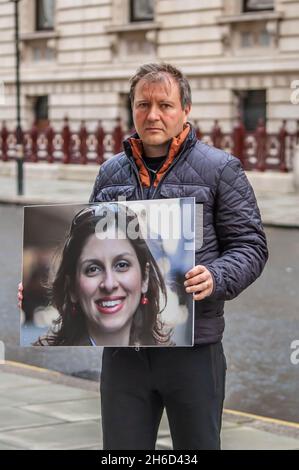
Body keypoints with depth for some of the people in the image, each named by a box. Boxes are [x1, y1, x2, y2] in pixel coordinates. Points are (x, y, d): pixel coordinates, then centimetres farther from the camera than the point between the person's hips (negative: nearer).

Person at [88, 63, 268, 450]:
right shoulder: (111, 173, 12)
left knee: (198, 444, 8)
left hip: (193, 346, -3)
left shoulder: (219, 169, 0)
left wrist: (216, 278, -22)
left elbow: (250, 245, -2)